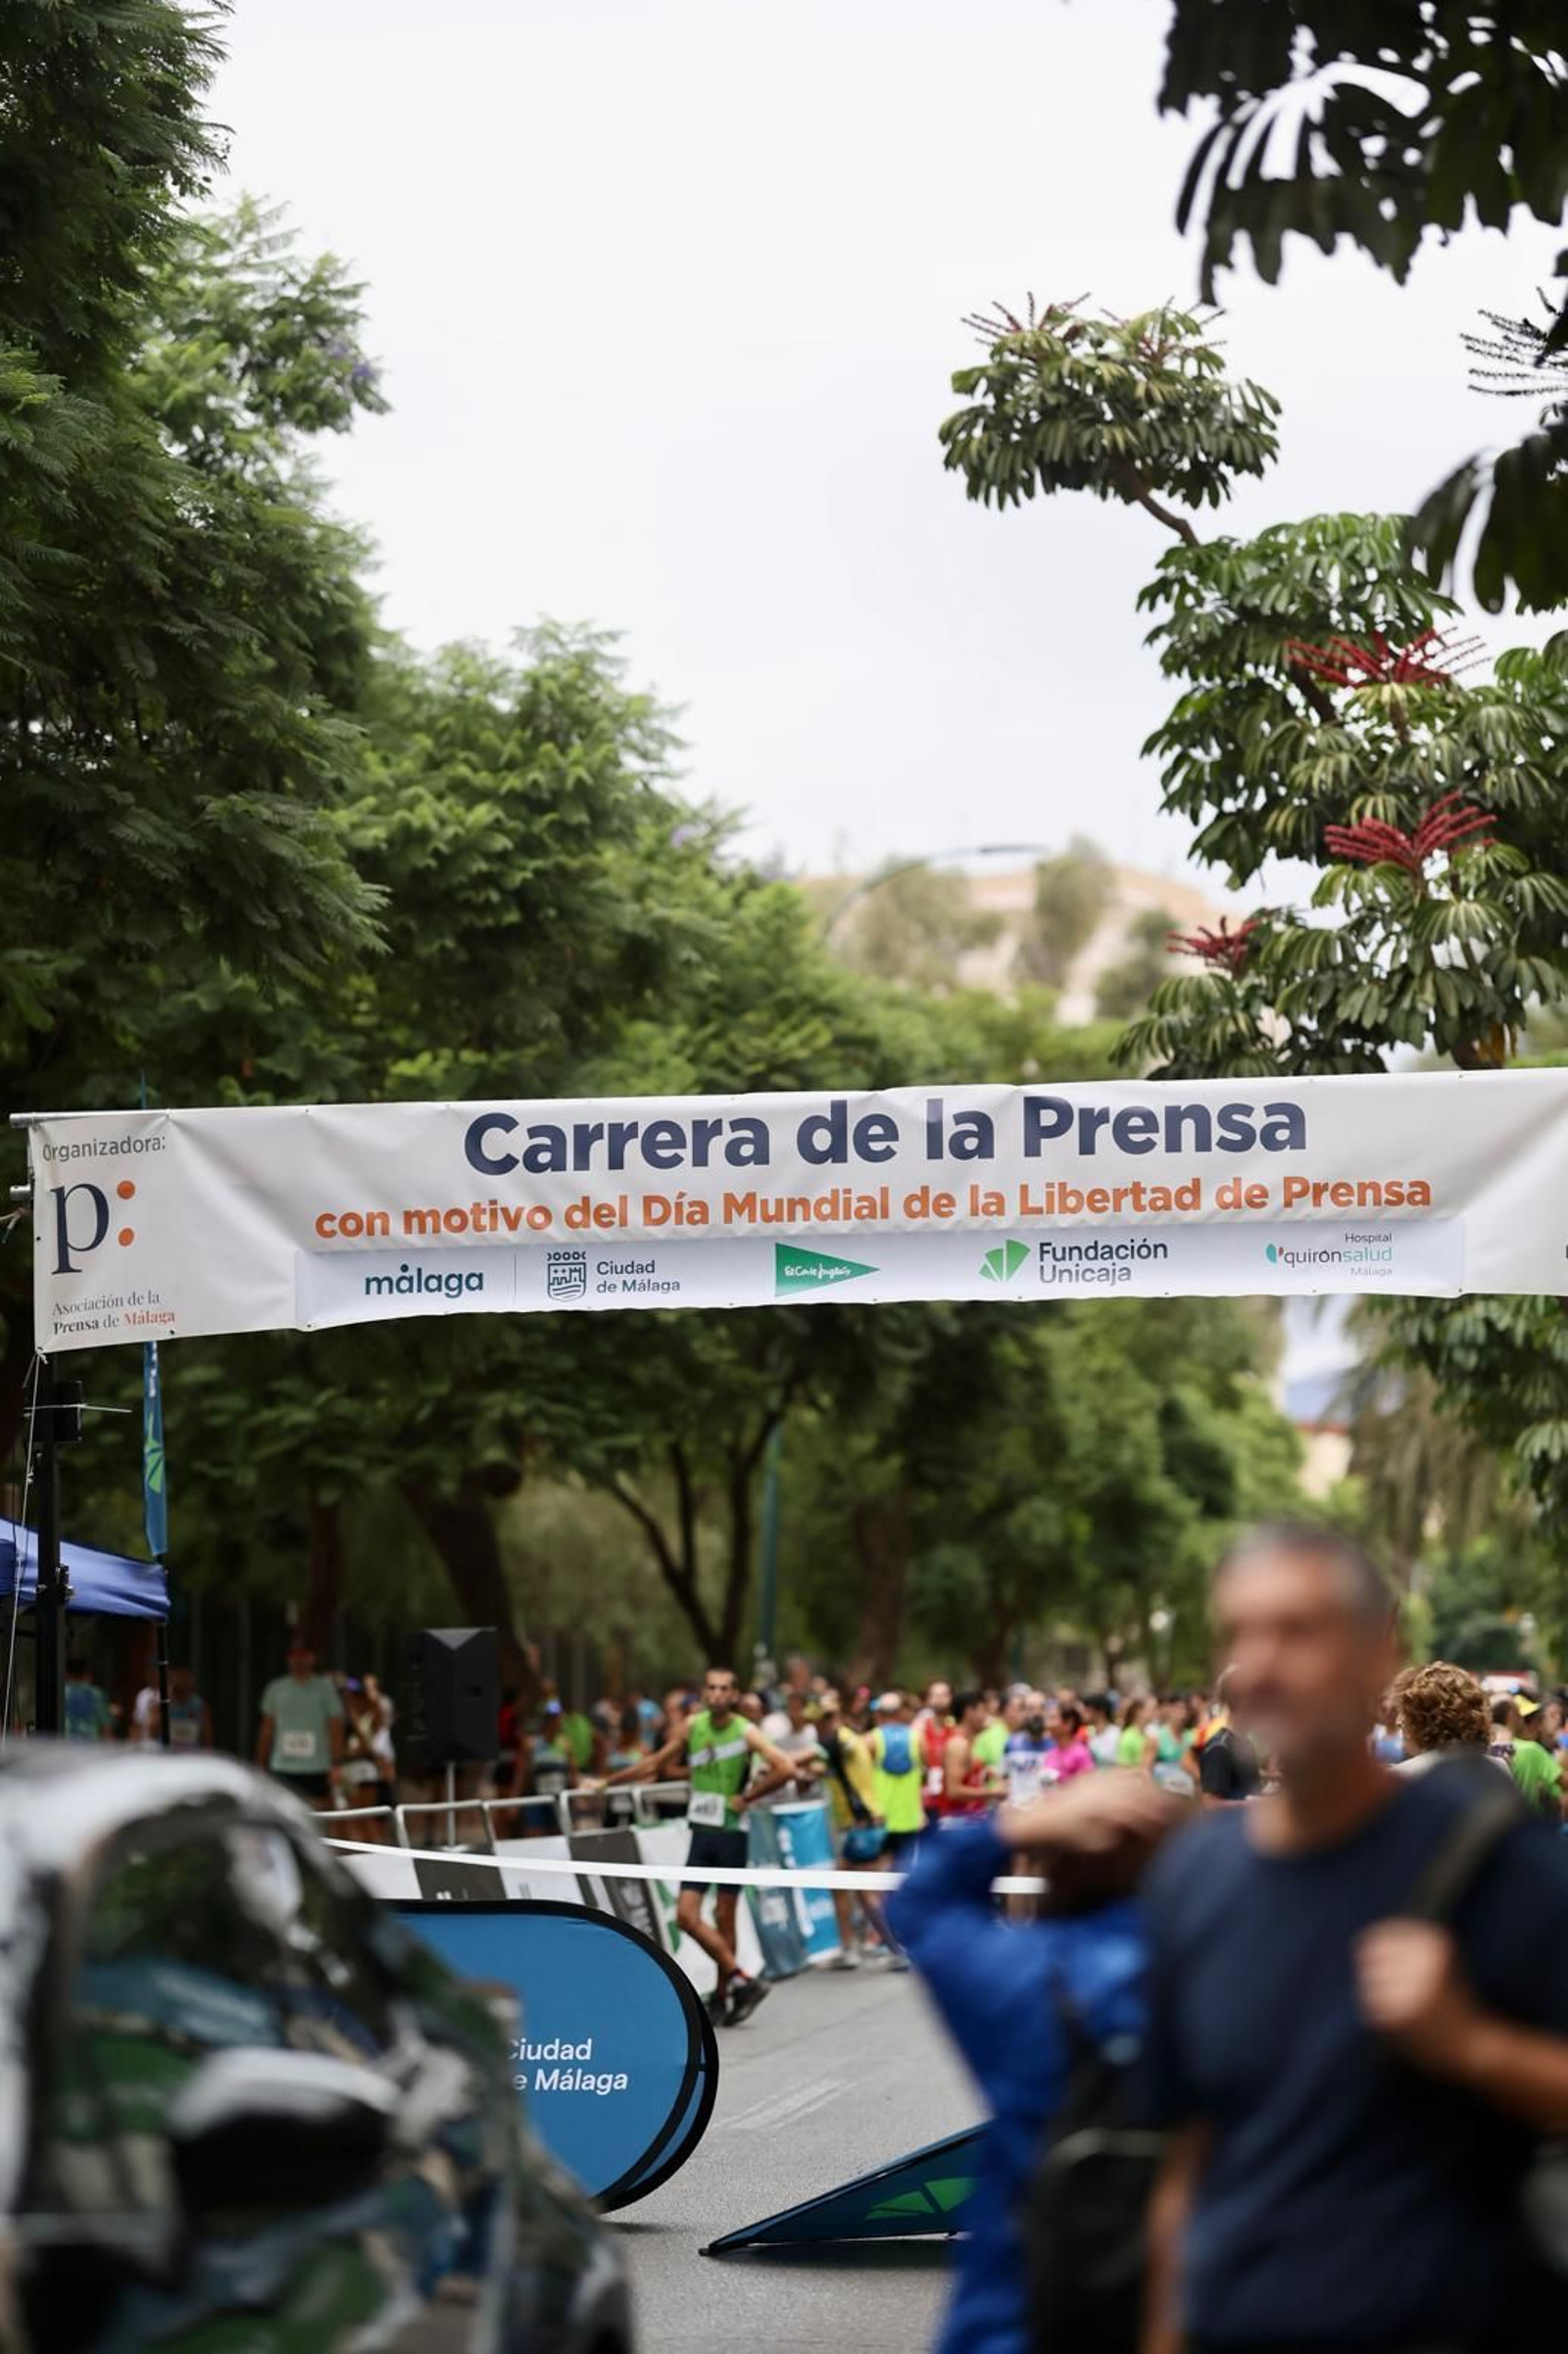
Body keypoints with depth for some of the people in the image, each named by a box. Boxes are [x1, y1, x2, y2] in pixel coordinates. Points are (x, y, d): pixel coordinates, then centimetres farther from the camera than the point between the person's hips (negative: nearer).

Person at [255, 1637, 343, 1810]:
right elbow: (266, 1731, 14)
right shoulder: (276, 1689, 10)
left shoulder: (325, 1688, 3)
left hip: (317, 1771, -2)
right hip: (282, 1770, 2)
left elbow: (336, 1729, -1)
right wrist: (261, 1765, 11)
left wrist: (337, 1765, -9)